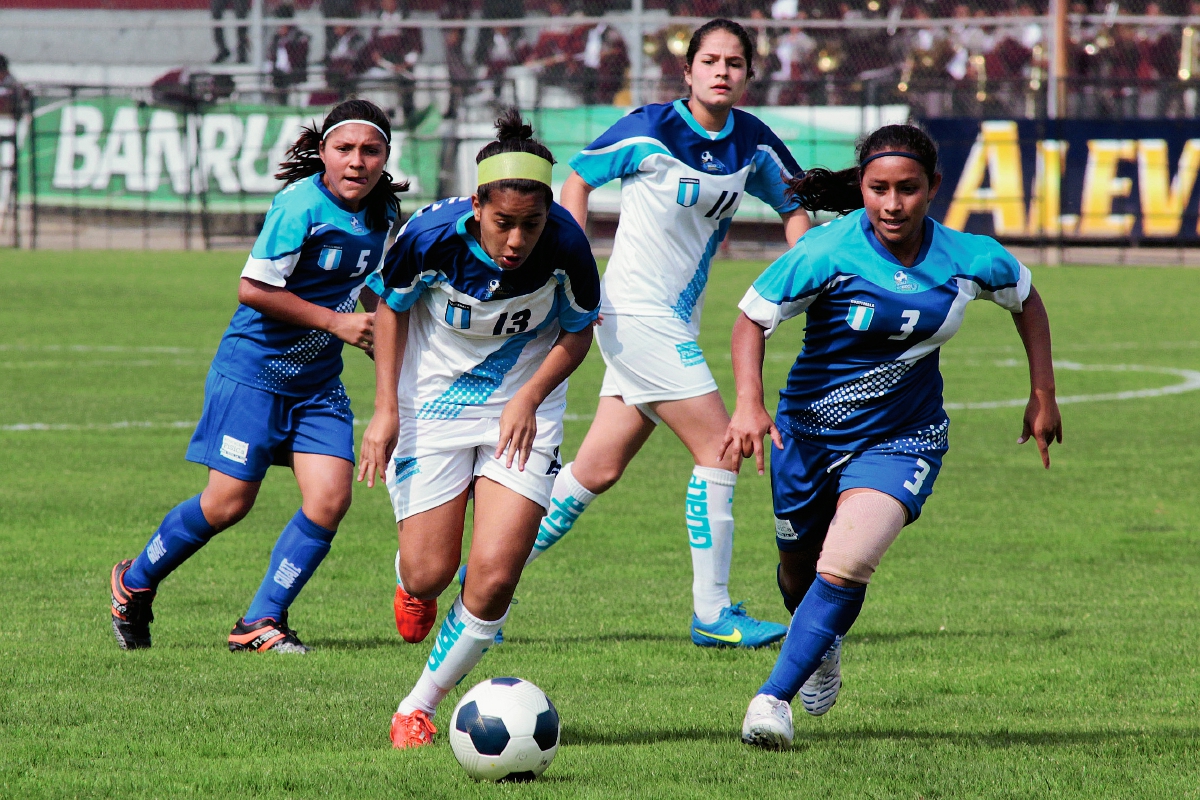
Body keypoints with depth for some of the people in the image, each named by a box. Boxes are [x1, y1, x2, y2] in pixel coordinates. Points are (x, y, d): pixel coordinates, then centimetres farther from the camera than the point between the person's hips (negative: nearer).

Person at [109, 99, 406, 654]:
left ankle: (261, 622, 1)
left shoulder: (383, 213, 4)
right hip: (255, 368, -6)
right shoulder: (301, 205, -19)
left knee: (330, 499, -10)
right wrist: (335, 322, -19)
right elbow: (253, 289, -22)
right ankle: (135, 583, 20)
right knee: (228, 503, -5)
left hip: (319, 380, 6)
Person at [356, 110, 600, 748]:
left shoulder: (565, 246, -24)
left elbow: (578, 332, -3)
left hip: (520, 412, 0)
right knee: (429, 572, 0)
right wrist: (386, 408, -8)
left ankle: (418, 707, 8)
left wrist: (529, 399, -17)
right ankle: (408, 582, 41)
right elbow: (392, 305, -2)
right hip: (432, 403, 0)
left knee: (495, 575, -12)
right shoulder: (432, 234, -25)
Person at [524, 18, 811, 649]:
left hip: (676, 322, 7)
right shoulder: (651, 129, -12)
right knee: (720, 450, -11)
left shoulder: (752, 142, 4)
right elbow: (577, 182, 0)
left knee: (599, 470, 8)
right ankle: (712, 612, -5)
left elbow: (793, 207, 17)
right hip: (635, 312, -7)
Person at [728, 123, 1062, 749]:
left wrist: (1043, 396, 8)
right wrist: (748, 403, -28)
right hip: (810, 431, 1)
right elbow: (752, 318, -13)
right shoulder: (828, 252, -21)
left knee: (845, 567, -23)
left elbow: (1026, 299, 9)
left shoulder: (968, 260, -13)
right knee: (799, 567, 19)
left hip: (902, 439, -1)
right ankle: (823, 647, 54)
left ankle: (774, 697, -15)